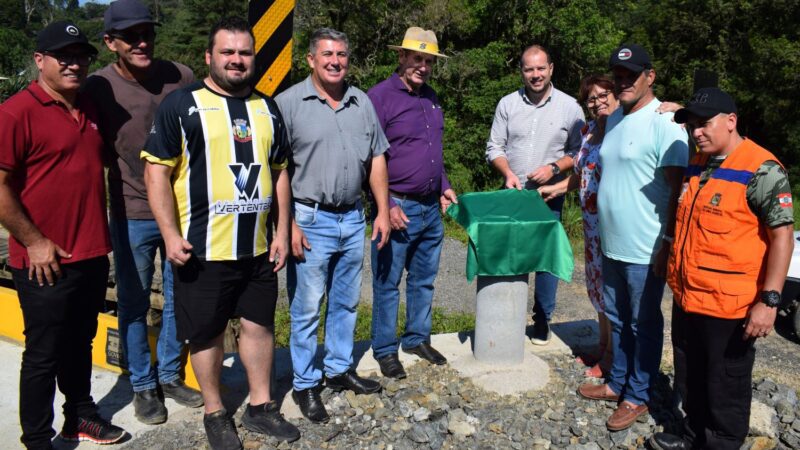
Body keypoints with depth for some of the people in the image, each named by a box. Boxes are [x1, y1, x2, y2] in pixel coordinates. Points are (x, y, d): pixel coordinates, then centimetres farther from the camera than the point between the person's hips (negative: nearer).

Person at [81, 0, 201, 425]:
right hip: (132, 216, -2)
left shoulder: (180, 77, -4)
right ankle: (143, 386, 29)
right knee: (134, 306, 11)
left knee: (179, 299, 15)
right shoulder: (98, 87, -10)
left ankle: (170, 375, 35)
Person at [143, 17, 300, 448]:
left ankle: (260, 406, 31)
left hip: (258, 247, 5)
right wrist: (170, 234, -14)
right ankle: (215, 413, 28)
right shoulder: (181, 104, -5)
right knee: (206, 332, 9)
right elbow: (157, 172, -8)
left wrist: (282, 231, 8)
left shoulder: (267, 108, 10)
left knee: (259, 323, 14)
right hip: (201, 249, -4)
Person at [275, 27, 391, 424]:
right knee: (306, 309, 3)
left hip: (353, 219, 5)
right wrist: (288, 223, -14)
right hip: (310, 221, -5)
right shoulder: (289, 103, -7)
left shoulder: (362, 102, 9)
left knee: (346, 302, 16)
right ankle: (305, 384, 19)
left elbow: (376, 160, 13)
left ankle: (339, 369, 33)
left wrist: (382, 211, 8)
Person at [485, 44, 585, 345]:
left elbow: (579, 151, 3)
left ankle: (542, 320, 19)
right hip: (512, 195, 1)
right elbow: (494, 148, 6)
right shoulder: (507, 104, 5)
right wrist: (508, 173, -11)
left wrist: (554, 168, -13)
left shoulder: (569, 107, 1)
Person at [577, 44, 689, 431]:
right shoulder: (613, 120, 11)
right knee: (617, 319, 20)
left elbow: (678, 189, -17)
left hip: (645, 250, -8)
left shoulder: (664, 123, -15)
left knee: (644, 324, 8)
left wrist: (668, 243, -19)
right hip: (612, 245, 8)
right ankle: (617, 382, 36)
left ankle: (637, 396, 22)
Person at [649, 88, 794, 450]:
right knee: (695, 375, 22)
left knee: (726, 386, 9)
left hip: (728, 304, -8)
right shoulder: (696, 165, 9)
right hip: (688, 298, 8)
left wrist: (769, 300, -22)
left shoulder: (761, 171, -15)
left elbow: (782, 235, -17)